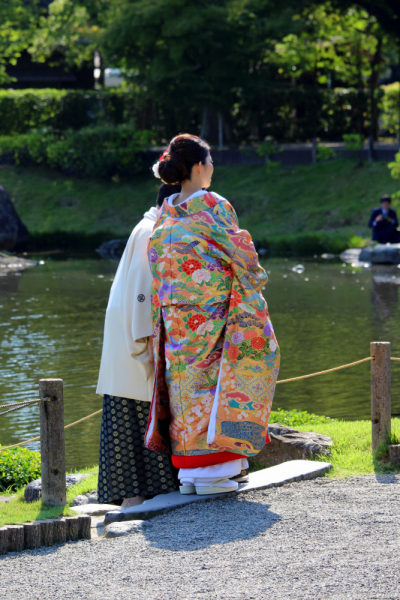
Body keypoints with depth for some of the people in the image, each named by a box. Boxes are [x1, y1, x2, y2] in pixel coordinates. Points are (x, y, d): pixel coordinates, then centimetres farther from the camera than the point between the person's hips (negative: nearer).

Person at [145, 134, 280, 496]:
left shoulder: (164, 214, 8)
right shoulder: (215, 207, -11)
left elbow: (160, 270, 12)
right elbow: (241, 257, -8)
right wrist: (257, 279, 10)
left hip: (174, 317, 6)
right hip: (212, 315, -6)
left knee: (186, 384, 9)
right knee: (214, 384, 1)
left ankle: (188, 469, 11)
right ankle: (210, 469, -1)